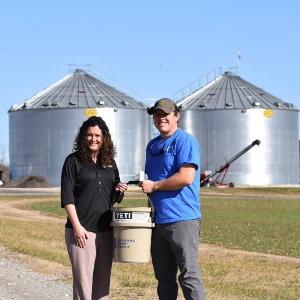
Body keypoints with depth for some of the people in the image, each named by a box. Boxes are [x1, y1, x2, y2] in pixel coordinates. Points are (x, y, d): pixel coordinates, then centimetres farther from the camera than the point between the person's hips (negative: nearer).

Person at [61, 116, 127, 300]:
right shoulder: (74, 161, -2)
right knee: (83, 280, -6)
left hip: (106, 230, 5)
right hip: (82, 230, -5)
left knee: (103, 280, 9)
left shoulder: (110, 163, 13)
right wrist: (77, 226, -15)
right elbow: (67, 196, -8)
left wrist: (119, 192, -4)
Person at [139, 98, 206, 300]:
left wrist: (154, 186, -10)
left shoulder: (185, 141, -7)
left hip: (182, 219, -8)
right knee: (164, 277, 12)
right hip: (158, 220, 8)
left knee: (189, 274, -9)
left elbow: (186, 177, -19)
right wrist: (145, 186, 8)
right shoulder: (152, 145, 17)